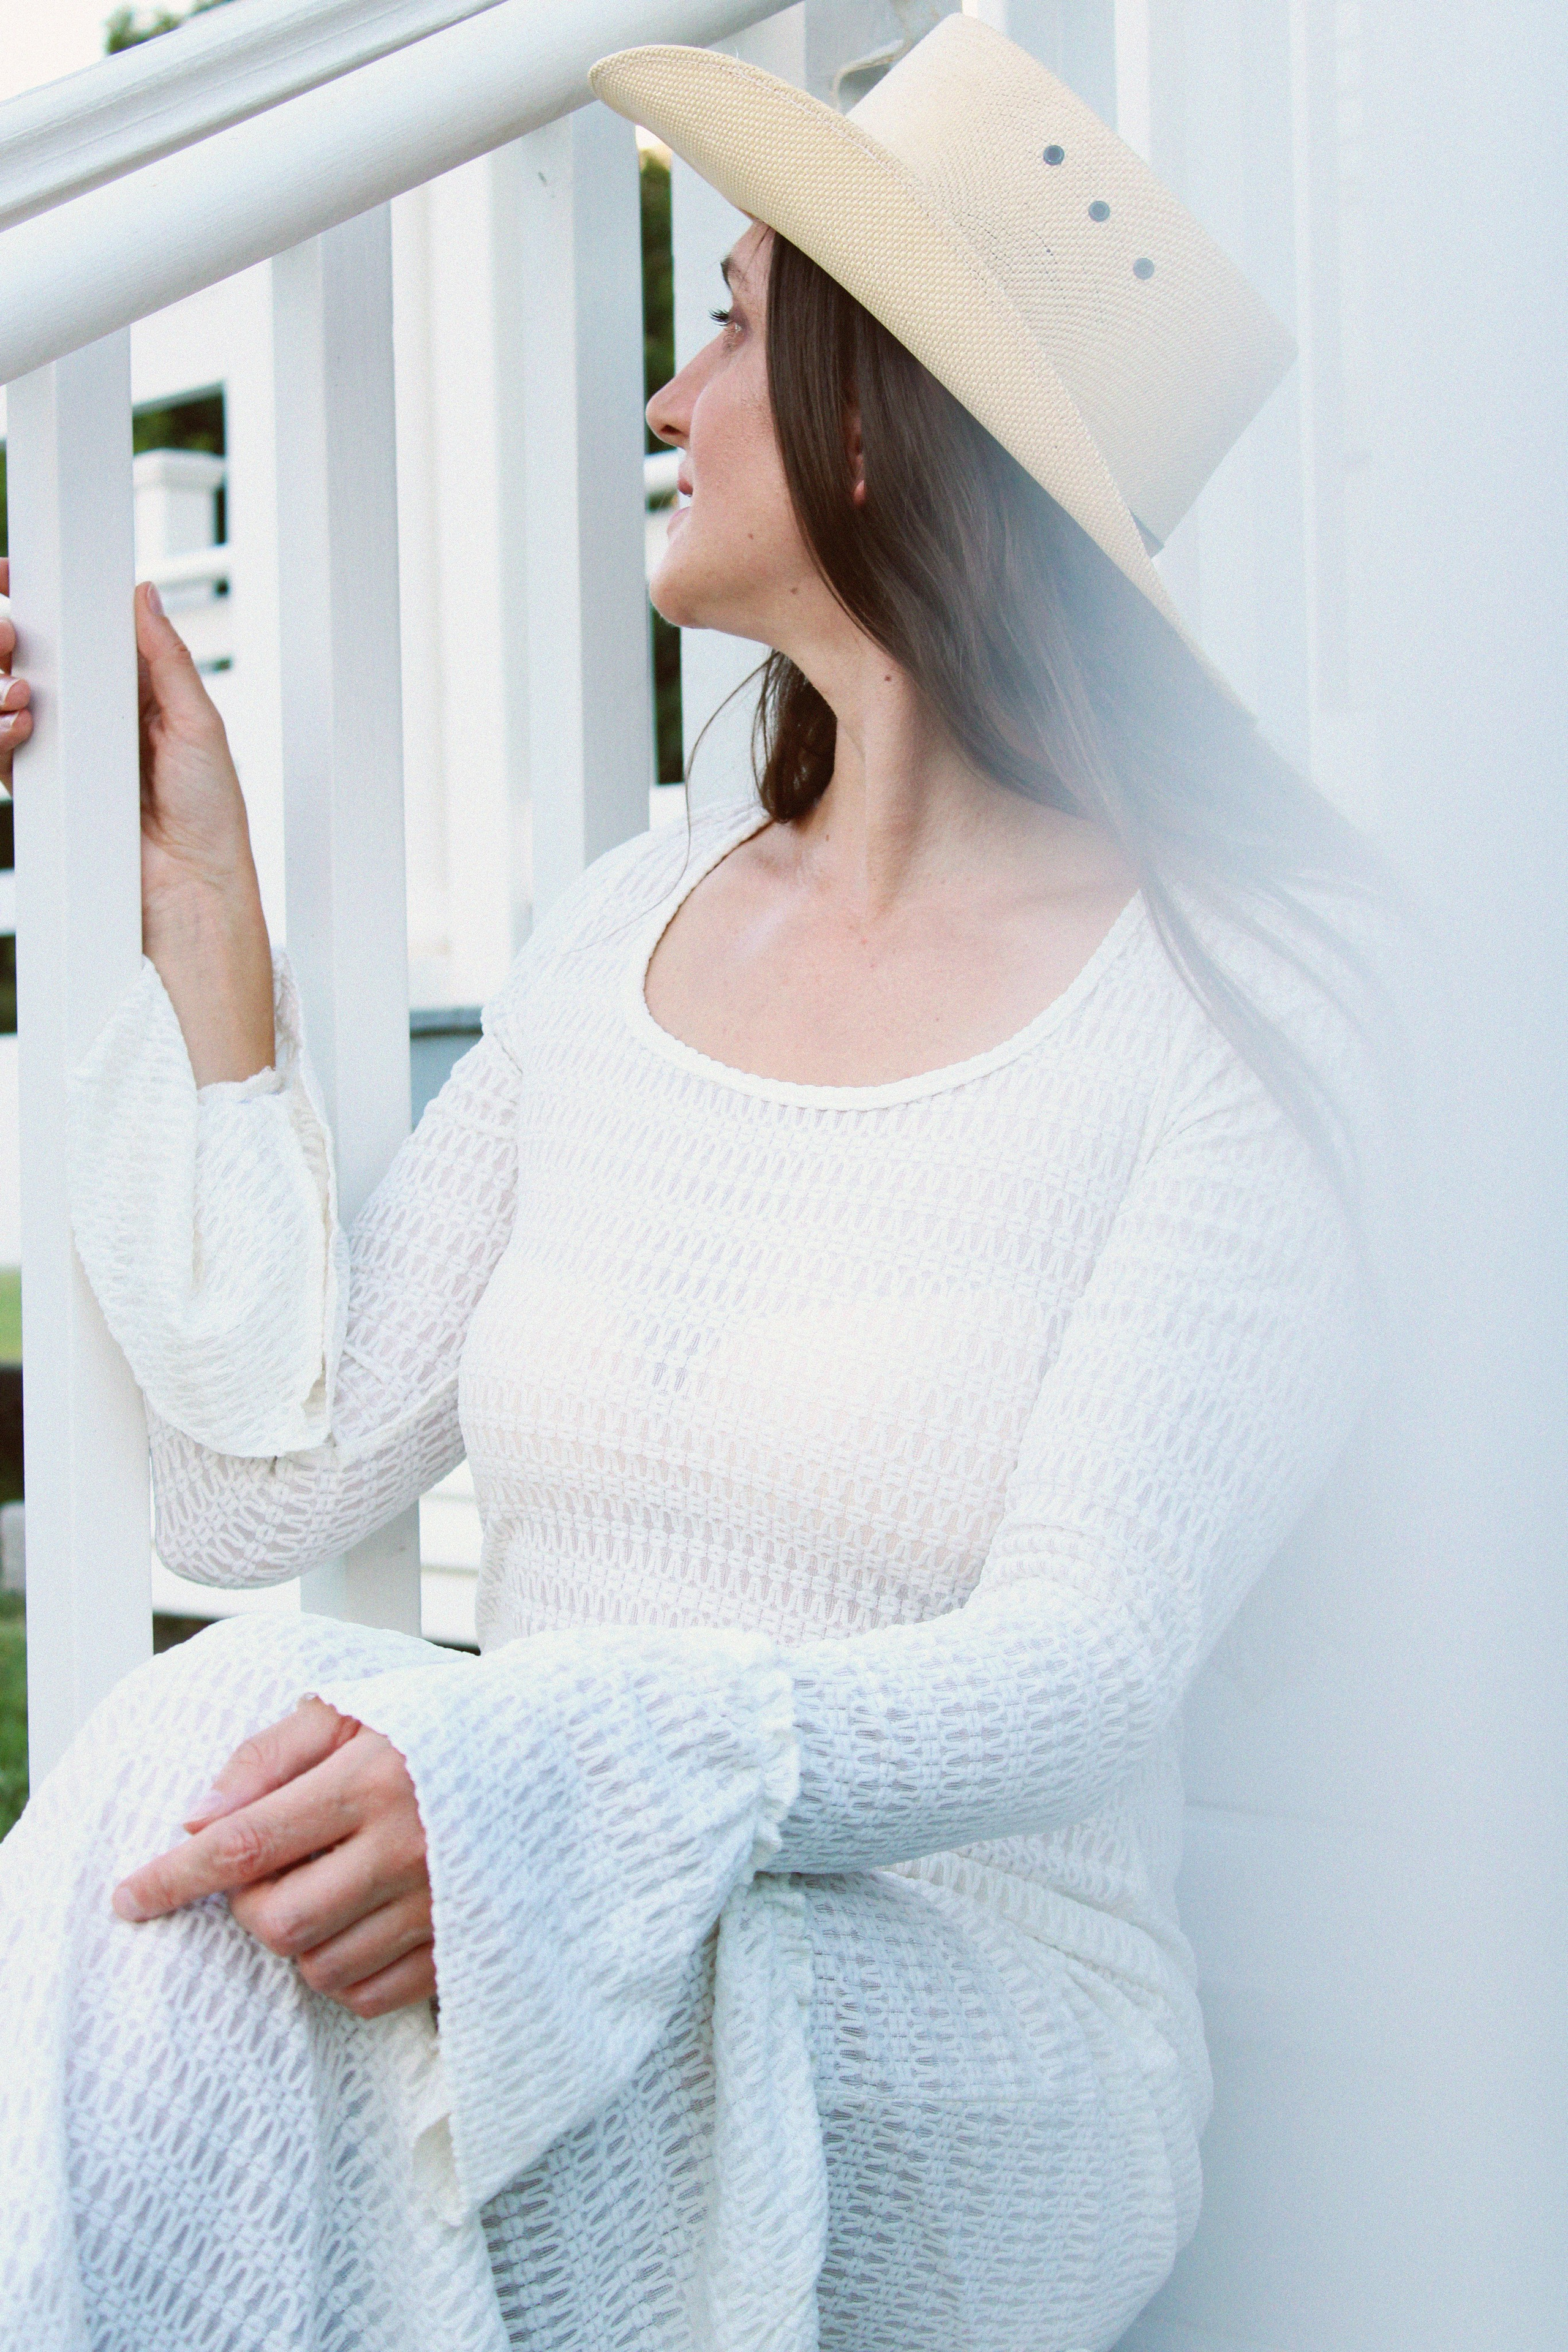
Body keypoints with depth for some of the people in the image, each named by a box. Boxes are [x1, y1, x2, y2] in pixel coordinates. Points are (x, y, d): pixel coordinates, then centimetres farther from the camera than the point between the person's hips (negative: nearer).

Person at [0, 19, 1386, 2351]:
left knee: (224, 1756, -32)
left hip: (964, 2057, -4)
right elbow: (275, 1475, 3)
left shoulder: (1219, 1006, -7)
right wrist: (203, 914, 4)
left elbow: (1081, 1674, -17)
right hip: (549, 1961, 4)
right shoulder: (628, 928, 9)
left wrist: (552, 1768, -34)